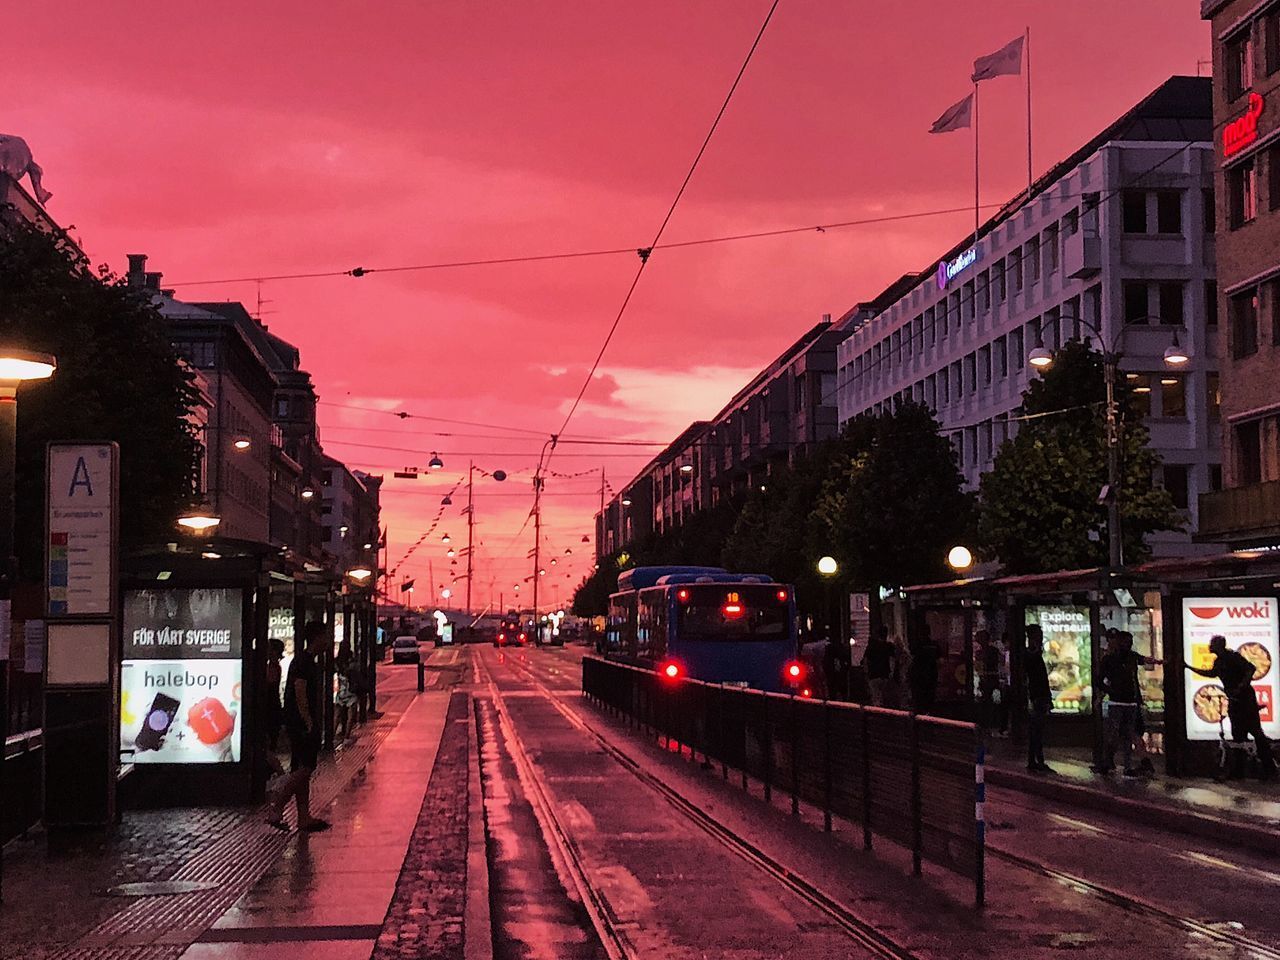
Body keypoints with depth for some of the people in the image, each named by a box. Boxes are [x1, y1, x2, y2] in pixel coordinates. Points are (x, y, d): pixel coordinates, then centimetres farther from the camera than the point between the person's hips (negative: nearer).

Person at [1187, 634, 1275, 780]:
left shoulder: (1232, 657, -13)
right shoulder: (1218, 661, 14)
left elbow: (1250, 668, -21)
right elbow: (1212, 673, 33)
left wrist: (1240, 687, -25)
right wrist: (1190, 668, 32)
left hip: (1245, 699, -9)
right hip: (1234, 701, 9)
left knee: (1255, 731, -9)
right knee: (1238, 735, 9)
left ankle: (1269, 767, -6)